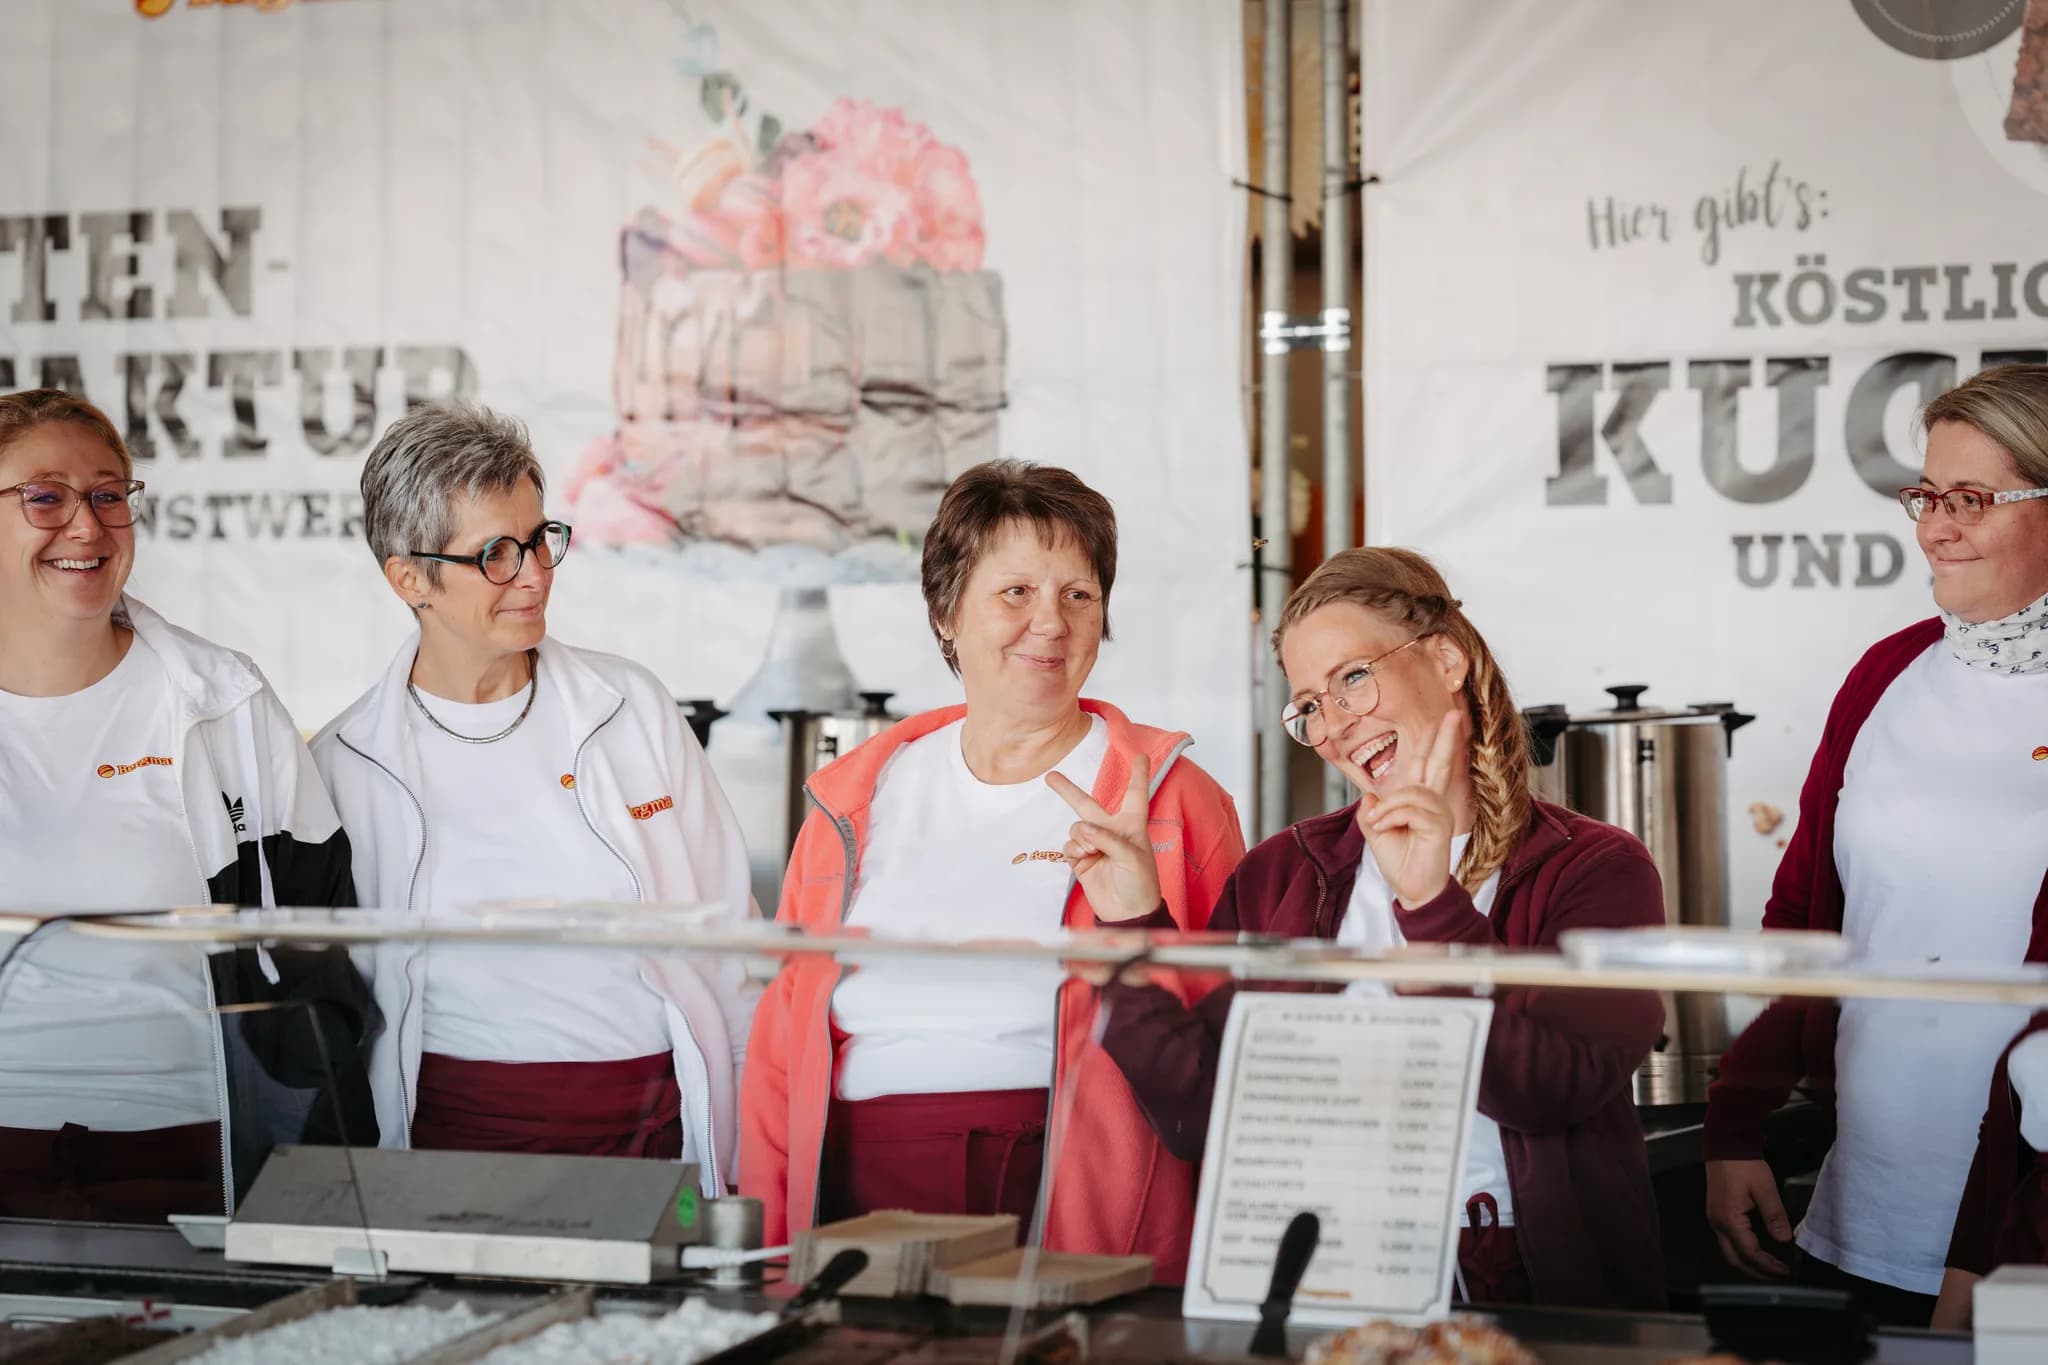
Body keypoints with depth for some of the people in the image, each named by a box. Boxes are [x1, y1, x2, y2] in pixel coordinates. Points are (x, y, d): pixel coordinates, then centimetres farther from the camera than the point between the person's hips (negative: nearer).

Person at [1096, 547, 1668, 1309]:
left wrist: (1430, 904, -15)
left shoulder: (1596, 871, 5)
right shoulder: (1278, 880, 15)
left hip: (1537, 1296, -1)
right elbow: (1201, 1121, 7)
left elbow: (1549, 1094, -10)